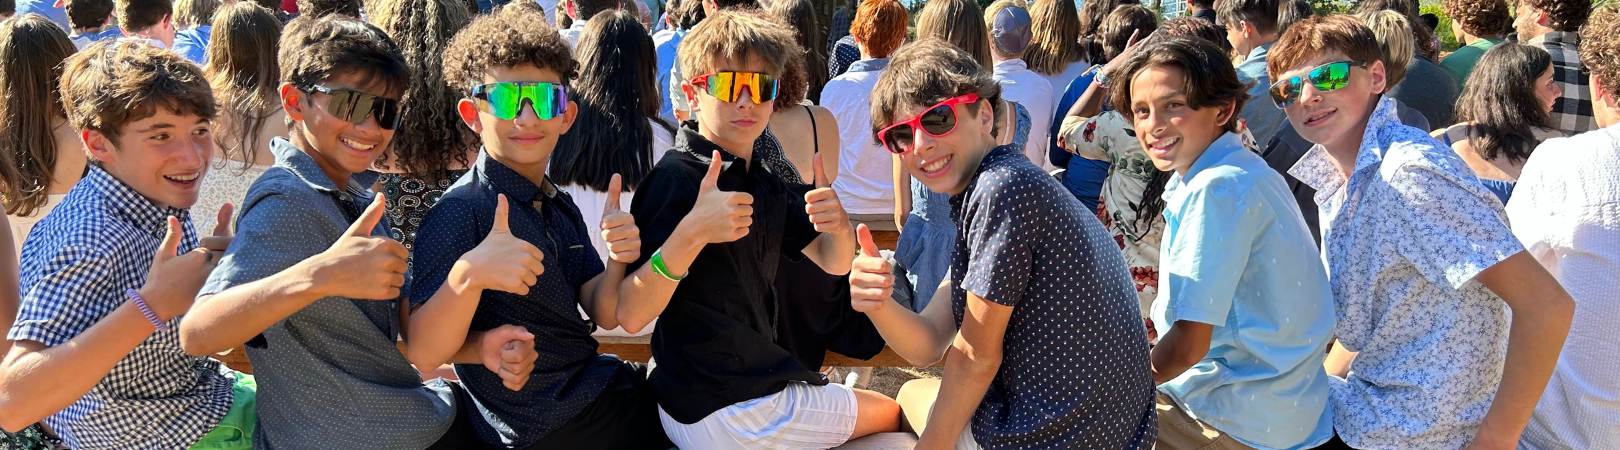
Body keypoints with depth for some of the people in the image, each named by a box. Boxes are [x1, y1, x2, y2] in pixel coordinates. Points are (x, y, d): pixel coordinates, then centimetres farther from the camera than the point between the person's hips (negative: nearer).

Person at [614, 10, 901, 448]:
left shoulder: (764, 182, 7)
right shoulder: (676, 180, -20)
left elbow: (833, 263, 6)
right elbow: (630, 316, -26)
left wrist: (839, 226, -17)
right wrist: (692, 233, -42)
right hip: (719, 415, -8)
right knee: (890, 413, 10)